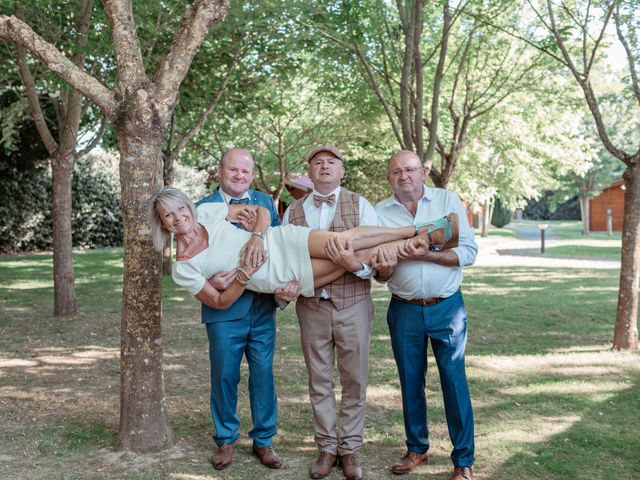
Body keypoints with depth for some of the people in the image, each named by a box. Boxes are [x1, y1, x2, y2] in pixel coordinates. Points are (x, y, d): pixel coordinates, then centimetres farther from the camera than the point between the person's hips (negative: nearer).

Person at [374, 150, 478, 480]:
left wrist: (425, 255, -22)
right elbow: (380, 274, 1)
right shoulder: (380, 213, 1)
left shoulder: (448, 201, -3)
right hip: (404, 310, 2)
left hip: (447, 307, -2)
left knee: (454, 381, 1)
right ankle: (417, 448, 30)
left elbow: (469, 252, -9)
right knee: (410, 382, 12)